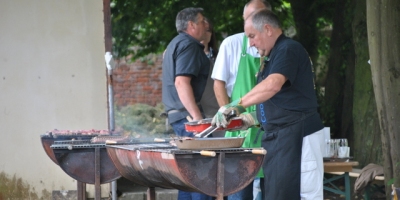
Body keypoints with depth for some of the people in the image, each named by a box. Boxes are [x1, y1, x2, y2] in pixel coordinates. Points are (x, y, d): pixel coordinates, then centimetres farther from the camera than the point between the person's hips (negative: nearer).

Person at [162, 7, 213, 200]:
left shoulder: (175, 44, 21)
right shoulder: (188, 45, -11)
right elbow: (181, 82, -22)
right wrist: (197, 117, -25)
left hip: (176, 114, 10)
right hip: (187, 115, -10)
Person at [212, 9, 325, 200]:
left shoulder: (289, 49, -11)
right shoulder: (273, 56, 21)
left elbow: (273, 85, -28)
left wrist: (237, 104, -28)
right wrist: (253, 118, 13)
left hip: (297, 135, -10)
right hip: (278, 137, 10)